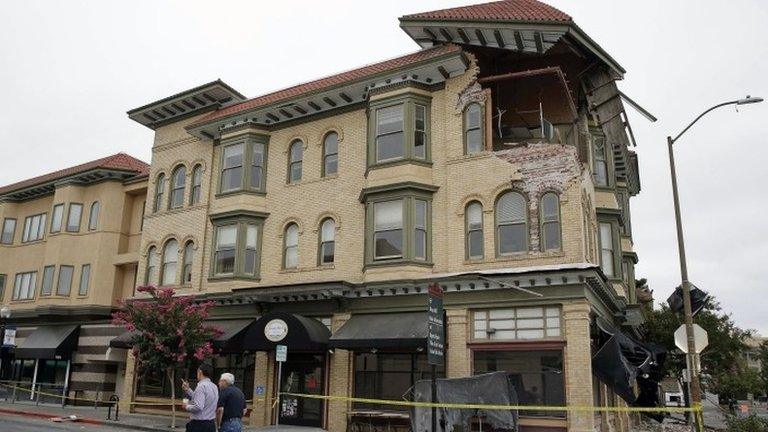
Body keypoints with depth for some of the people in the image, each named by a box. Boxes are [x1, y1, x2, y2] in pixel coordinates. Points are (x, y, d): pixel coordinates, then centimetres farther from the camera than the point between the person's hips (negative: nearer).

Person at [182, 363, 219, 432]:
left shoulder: (201, 386, -15)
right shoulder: (214, 387, 11)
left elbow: (198, 407, -23)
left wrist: (187, 407, -6)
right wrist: (187, 390, 18)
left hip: (198, 424, -8)